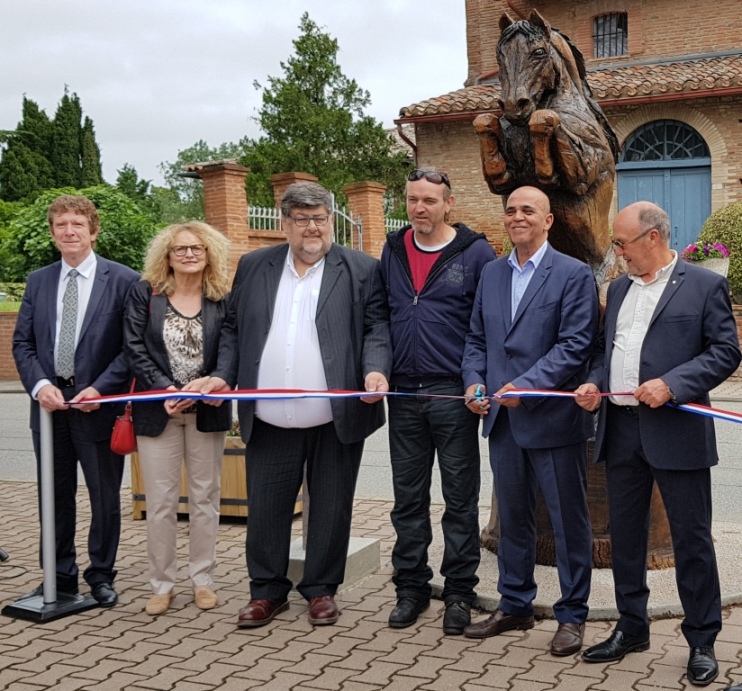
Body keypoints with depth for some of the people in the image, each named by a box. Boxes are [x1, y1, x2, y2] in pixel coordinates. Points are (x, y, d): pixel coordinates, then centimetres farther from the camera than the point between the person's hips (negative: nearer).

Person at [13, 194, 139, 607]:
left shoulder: (124, 281, -4)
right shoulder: (38, 281, 10)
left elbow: (132, 346, -7)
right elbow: (22, 343, 8)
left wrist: (99, 389, -16)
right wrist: (39, 385, -9)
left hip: (99, 405, -4)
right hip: (49, 404, 4)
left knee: (105, 497, 7)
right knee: (55, 496, 13)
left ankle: (101, 576, 23)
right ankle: (61, 577, 26)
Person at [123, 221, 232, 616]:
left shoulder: (222, 299, 0)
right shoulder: (144, 293, 0)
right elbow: (134, 349, -4)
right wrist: (165, 389, -15)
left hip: (207, 411, 1)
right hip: (158, 411, -1)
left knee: (205, 498, 9)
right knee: (160, 502, 3)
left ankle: (203, 580, 21)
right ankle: (161, 584, 16)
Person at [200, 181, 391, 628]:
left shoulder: (362, 270, 0)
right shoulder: (253, 267, 9)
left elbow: (377, 328, -2)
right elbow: (234, 329, 13)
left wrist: (376, 369, -20)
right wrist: (224, 375, 0)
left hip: (336, 420, -2)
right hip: (269, 422, 2)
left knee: (331, 509, 10)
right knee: (266, 508, 9)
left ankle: (322, 589, 26)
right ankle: (268, 591, 24)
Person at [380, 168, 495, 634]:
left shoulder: (475, 253, -4)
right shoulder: (393, 251, 10)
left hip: (453, 394, -4)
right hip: (404, 393, 4)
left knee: (460, 498, 6)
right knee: (408, 497, 11)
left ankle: (460, 591, 17)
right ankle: (411, 587, 23)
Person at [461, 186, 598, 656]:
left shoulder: (575, 275, -6)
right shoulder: (492, 274, 12)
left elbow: (575, 346, -14)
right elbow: (477, 339, 16)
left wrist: (526, 386, -21)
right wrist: (475, 381, -2)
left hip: (554, 418, -6)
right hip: (504, 420, 6)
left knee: (569, 521, 6)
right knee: (512, 517, 16)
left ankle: (572, 615, 20)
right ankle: (515, 606, 30)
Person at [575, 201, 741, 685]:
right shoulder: (619, 288, 15)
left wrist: (670, 384, -19)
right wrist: (595, 382, 1)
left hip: (675, 431, -6)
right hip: (621, 428, 6)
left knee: (692, 538, 3)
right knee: (625, 535, 14)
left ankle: (702, 641, 17)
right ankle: (632, 629, 28)